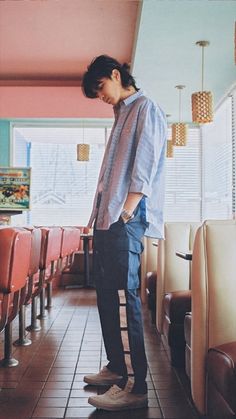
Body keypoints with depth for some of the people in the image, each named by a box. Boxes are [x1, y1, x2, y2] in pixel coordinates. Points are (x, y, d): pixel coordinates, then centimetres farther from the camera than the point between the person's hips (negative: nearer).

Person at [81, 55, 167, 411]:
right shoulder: (123, 115, 27)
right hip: (108, 218, 10)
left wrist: (127, 209, -21)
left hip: (126, 220, -10)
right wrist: (100, 215, 18)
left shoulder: (146, 107, 0)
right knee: (106, 292, 11)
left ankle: (136, 387, -5)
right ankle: (117, 368, 23)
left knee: (123, 295, -12)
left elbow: (145, 163, -13)